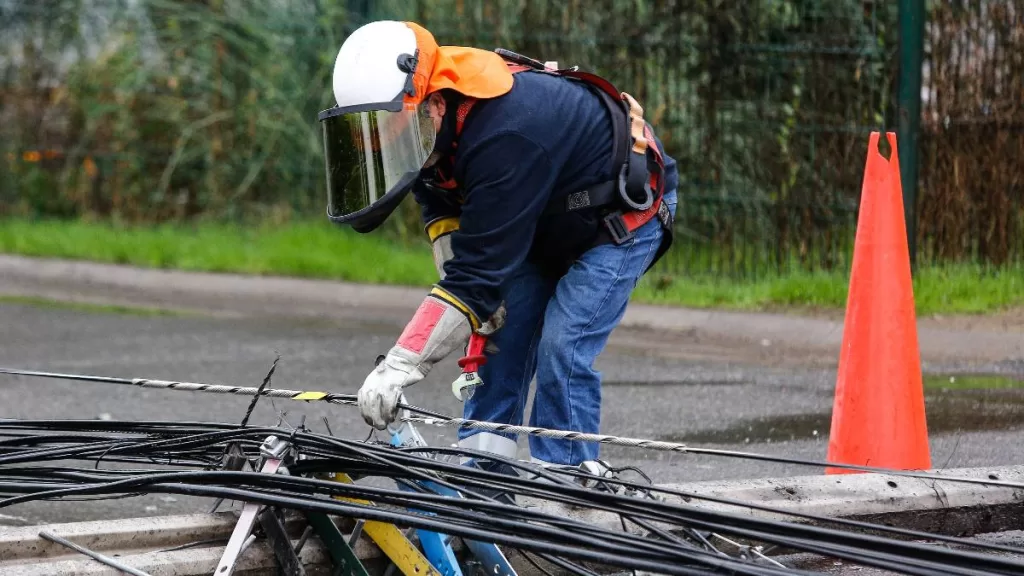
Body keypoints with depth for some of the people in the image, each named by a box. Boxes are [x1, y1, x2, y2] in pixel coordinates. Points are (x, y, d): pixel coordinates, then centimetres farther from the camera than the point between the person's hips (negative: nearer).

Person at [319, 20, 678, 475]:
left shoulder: (505, 135, -41)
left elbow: (480, 267, -41)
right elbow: (438, 203, 2)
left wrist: (398, 368, -43)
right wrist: (470, 290, -14)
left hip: (626, 213, -8)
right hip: (542, 221, 8)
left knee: (562, 350, -19)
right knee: (498, 339, -2)